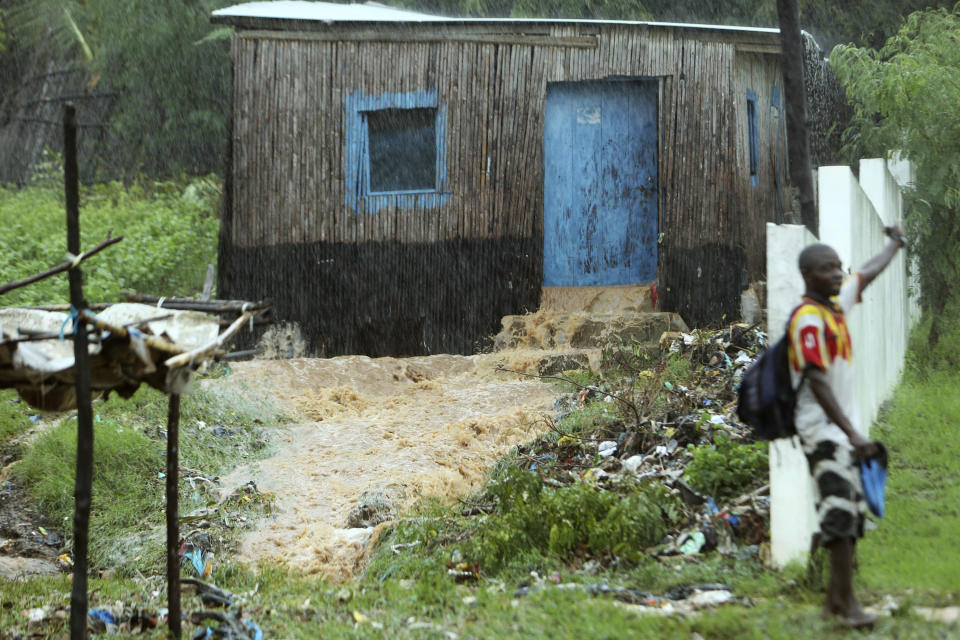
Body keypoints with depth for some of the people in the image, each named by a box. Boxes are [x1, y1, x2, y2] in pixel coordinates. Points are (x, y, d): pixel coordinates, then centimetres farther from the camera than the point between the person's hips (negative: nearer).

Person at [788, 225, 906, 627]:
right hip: (822, 431, -9)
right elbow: (817, 384, -23)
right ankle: (846, 602, -14)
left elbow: (867, 275, 31)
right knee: (841, 513, -14)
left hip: (844, 429, 9)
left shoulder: (837, 303, 10)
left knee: (852, 513, 8)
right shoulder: (807, 319, -16)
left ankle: (836, 599, 13)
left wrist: (895, 245, 48)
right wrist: (852, 434, -27)